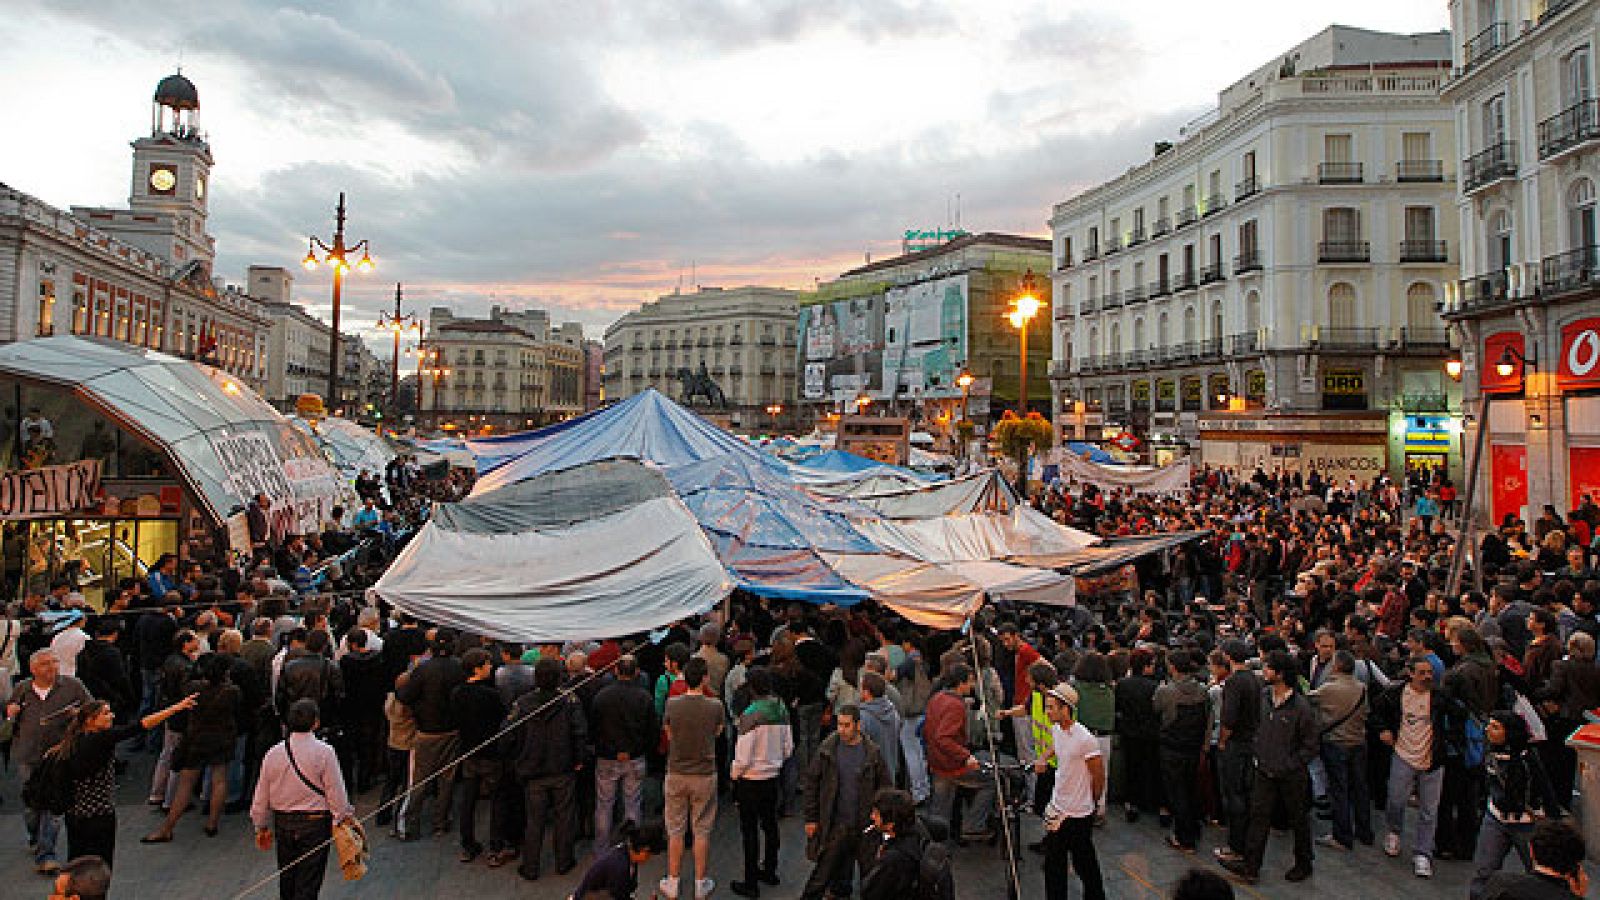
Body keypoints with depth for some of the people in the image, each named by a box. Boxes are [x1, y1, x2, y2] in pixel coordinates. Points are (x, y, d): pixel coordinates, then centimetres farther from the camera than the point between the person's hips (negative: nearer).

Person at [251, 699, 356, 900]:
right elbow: (336, 793, -12)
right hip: (316, 823, -4)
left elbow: (261, 797, 6)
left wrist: (262, 827, 18)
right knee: (308, 883, 3)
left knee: (287, 878, 20)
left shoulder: (273, 753, -2)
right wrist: (345, 818, 1)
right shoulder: (324, 752, -16)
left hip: (282, 823, 5)